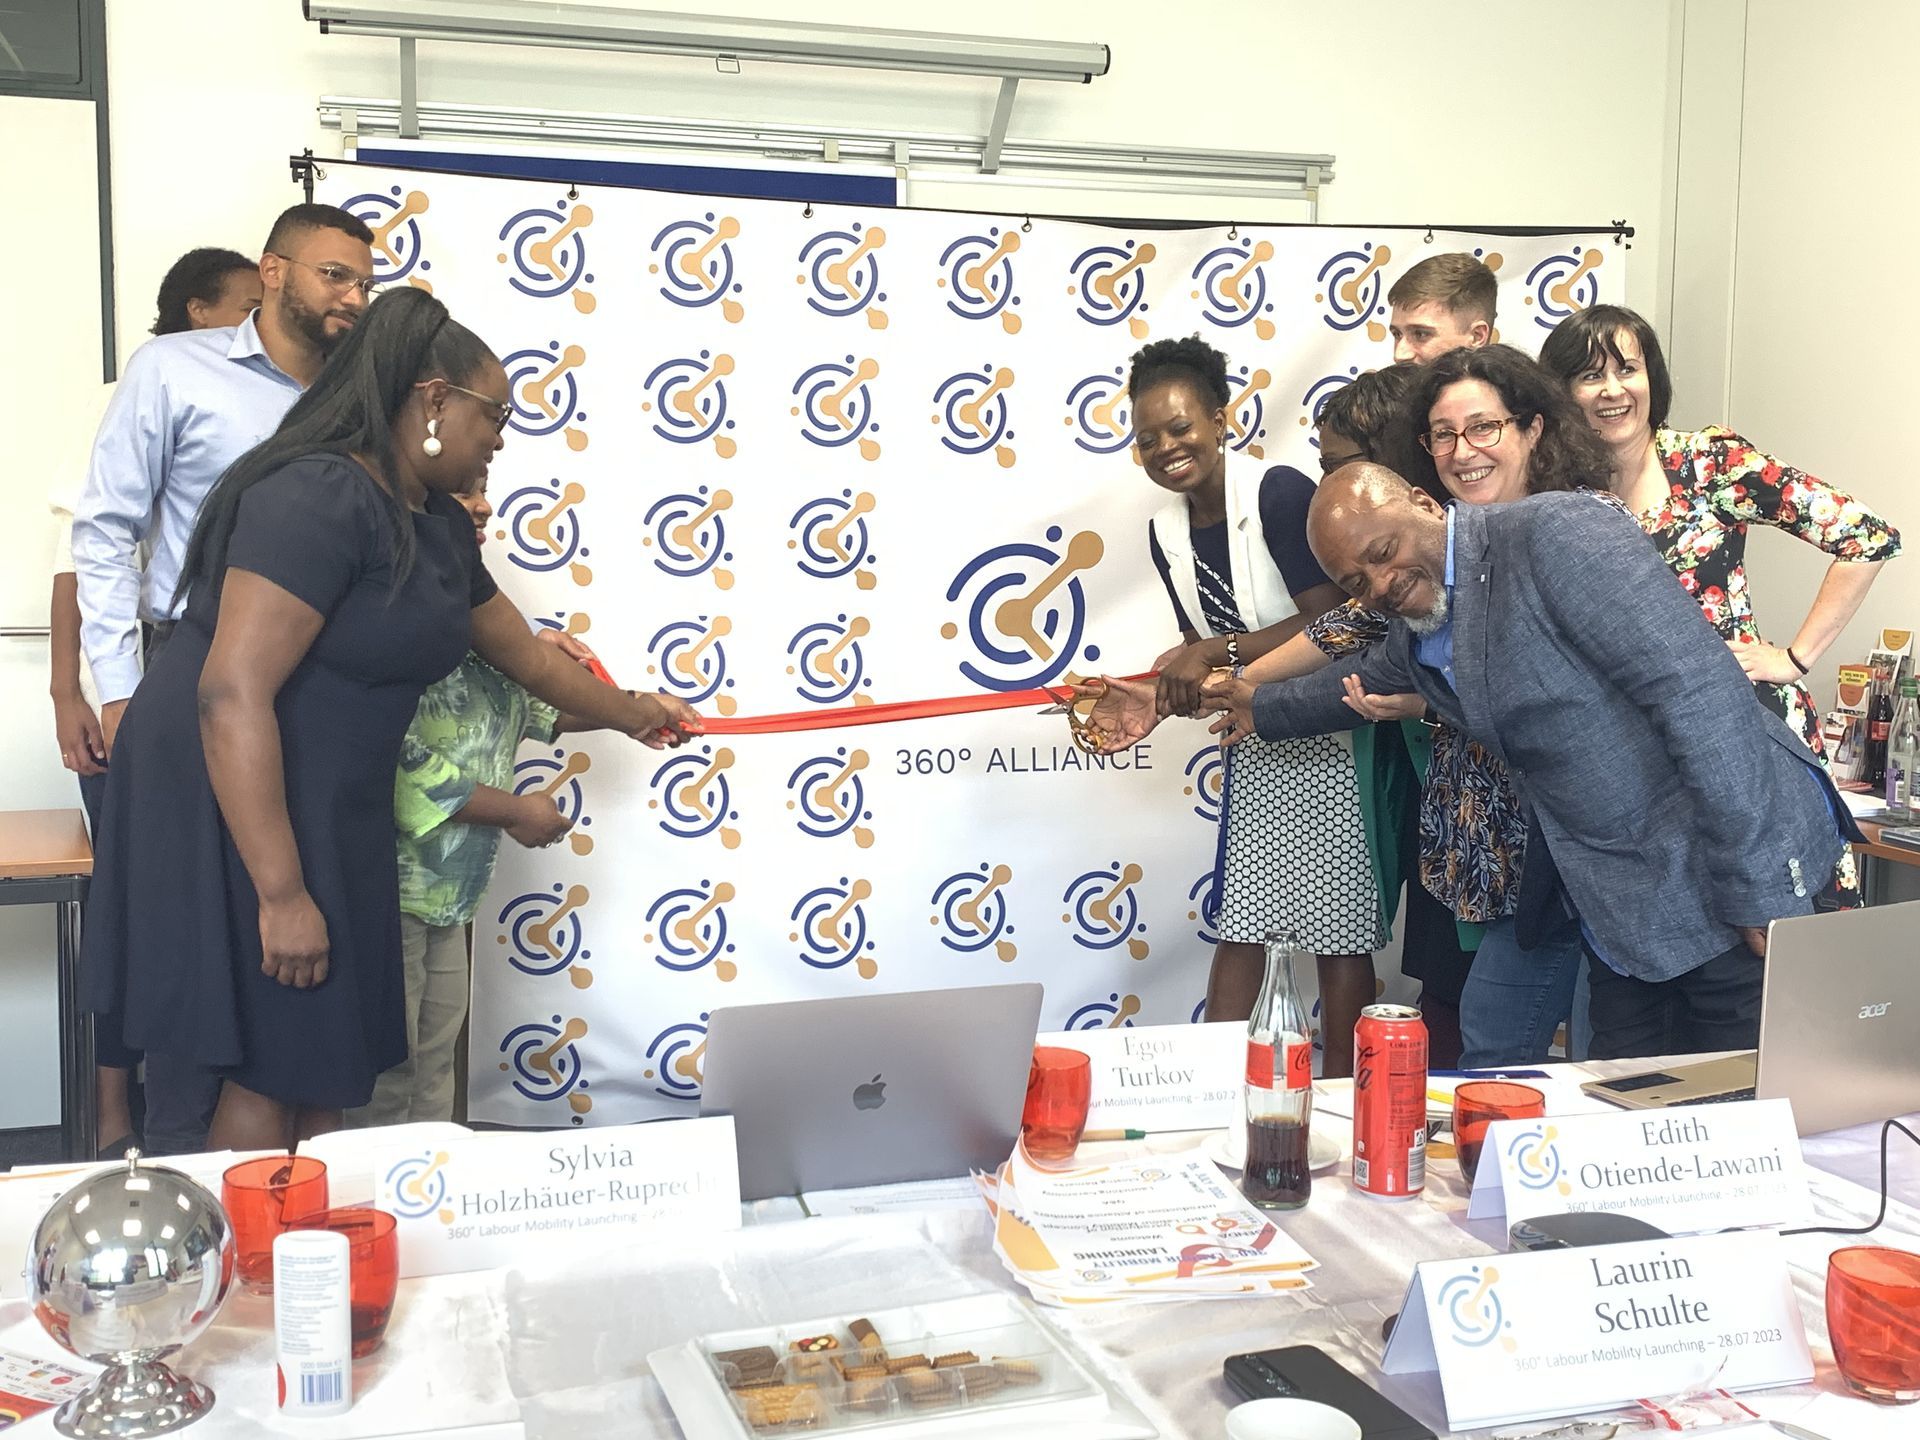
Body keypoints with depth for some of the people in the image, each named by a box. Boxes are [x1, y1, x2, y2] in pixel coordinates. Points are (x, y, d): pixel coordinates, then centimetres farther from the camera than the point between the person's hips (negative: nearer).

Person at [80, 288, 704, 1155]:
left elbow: (525, 654, 26)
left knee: (327, 1068, 13)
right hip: (232, 808, -9)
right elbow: (232, 695, -26)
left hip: (329, 812, 9)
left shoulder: (439, 526, 9)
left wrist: (629, 714, 39)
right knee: (272, 1074, -3)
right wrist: (282, 894, -26)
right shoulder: (319, 498, -20)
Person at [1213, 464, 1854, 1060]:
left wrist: (1757, 892, -22)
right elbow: (1362, 685, 36)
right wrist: (1263, 707, 49)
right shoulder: (1412, 633, 10)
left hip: (1740, 870, -7)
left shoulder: (1555, 533, -17)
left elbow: (1699, 688, -22)